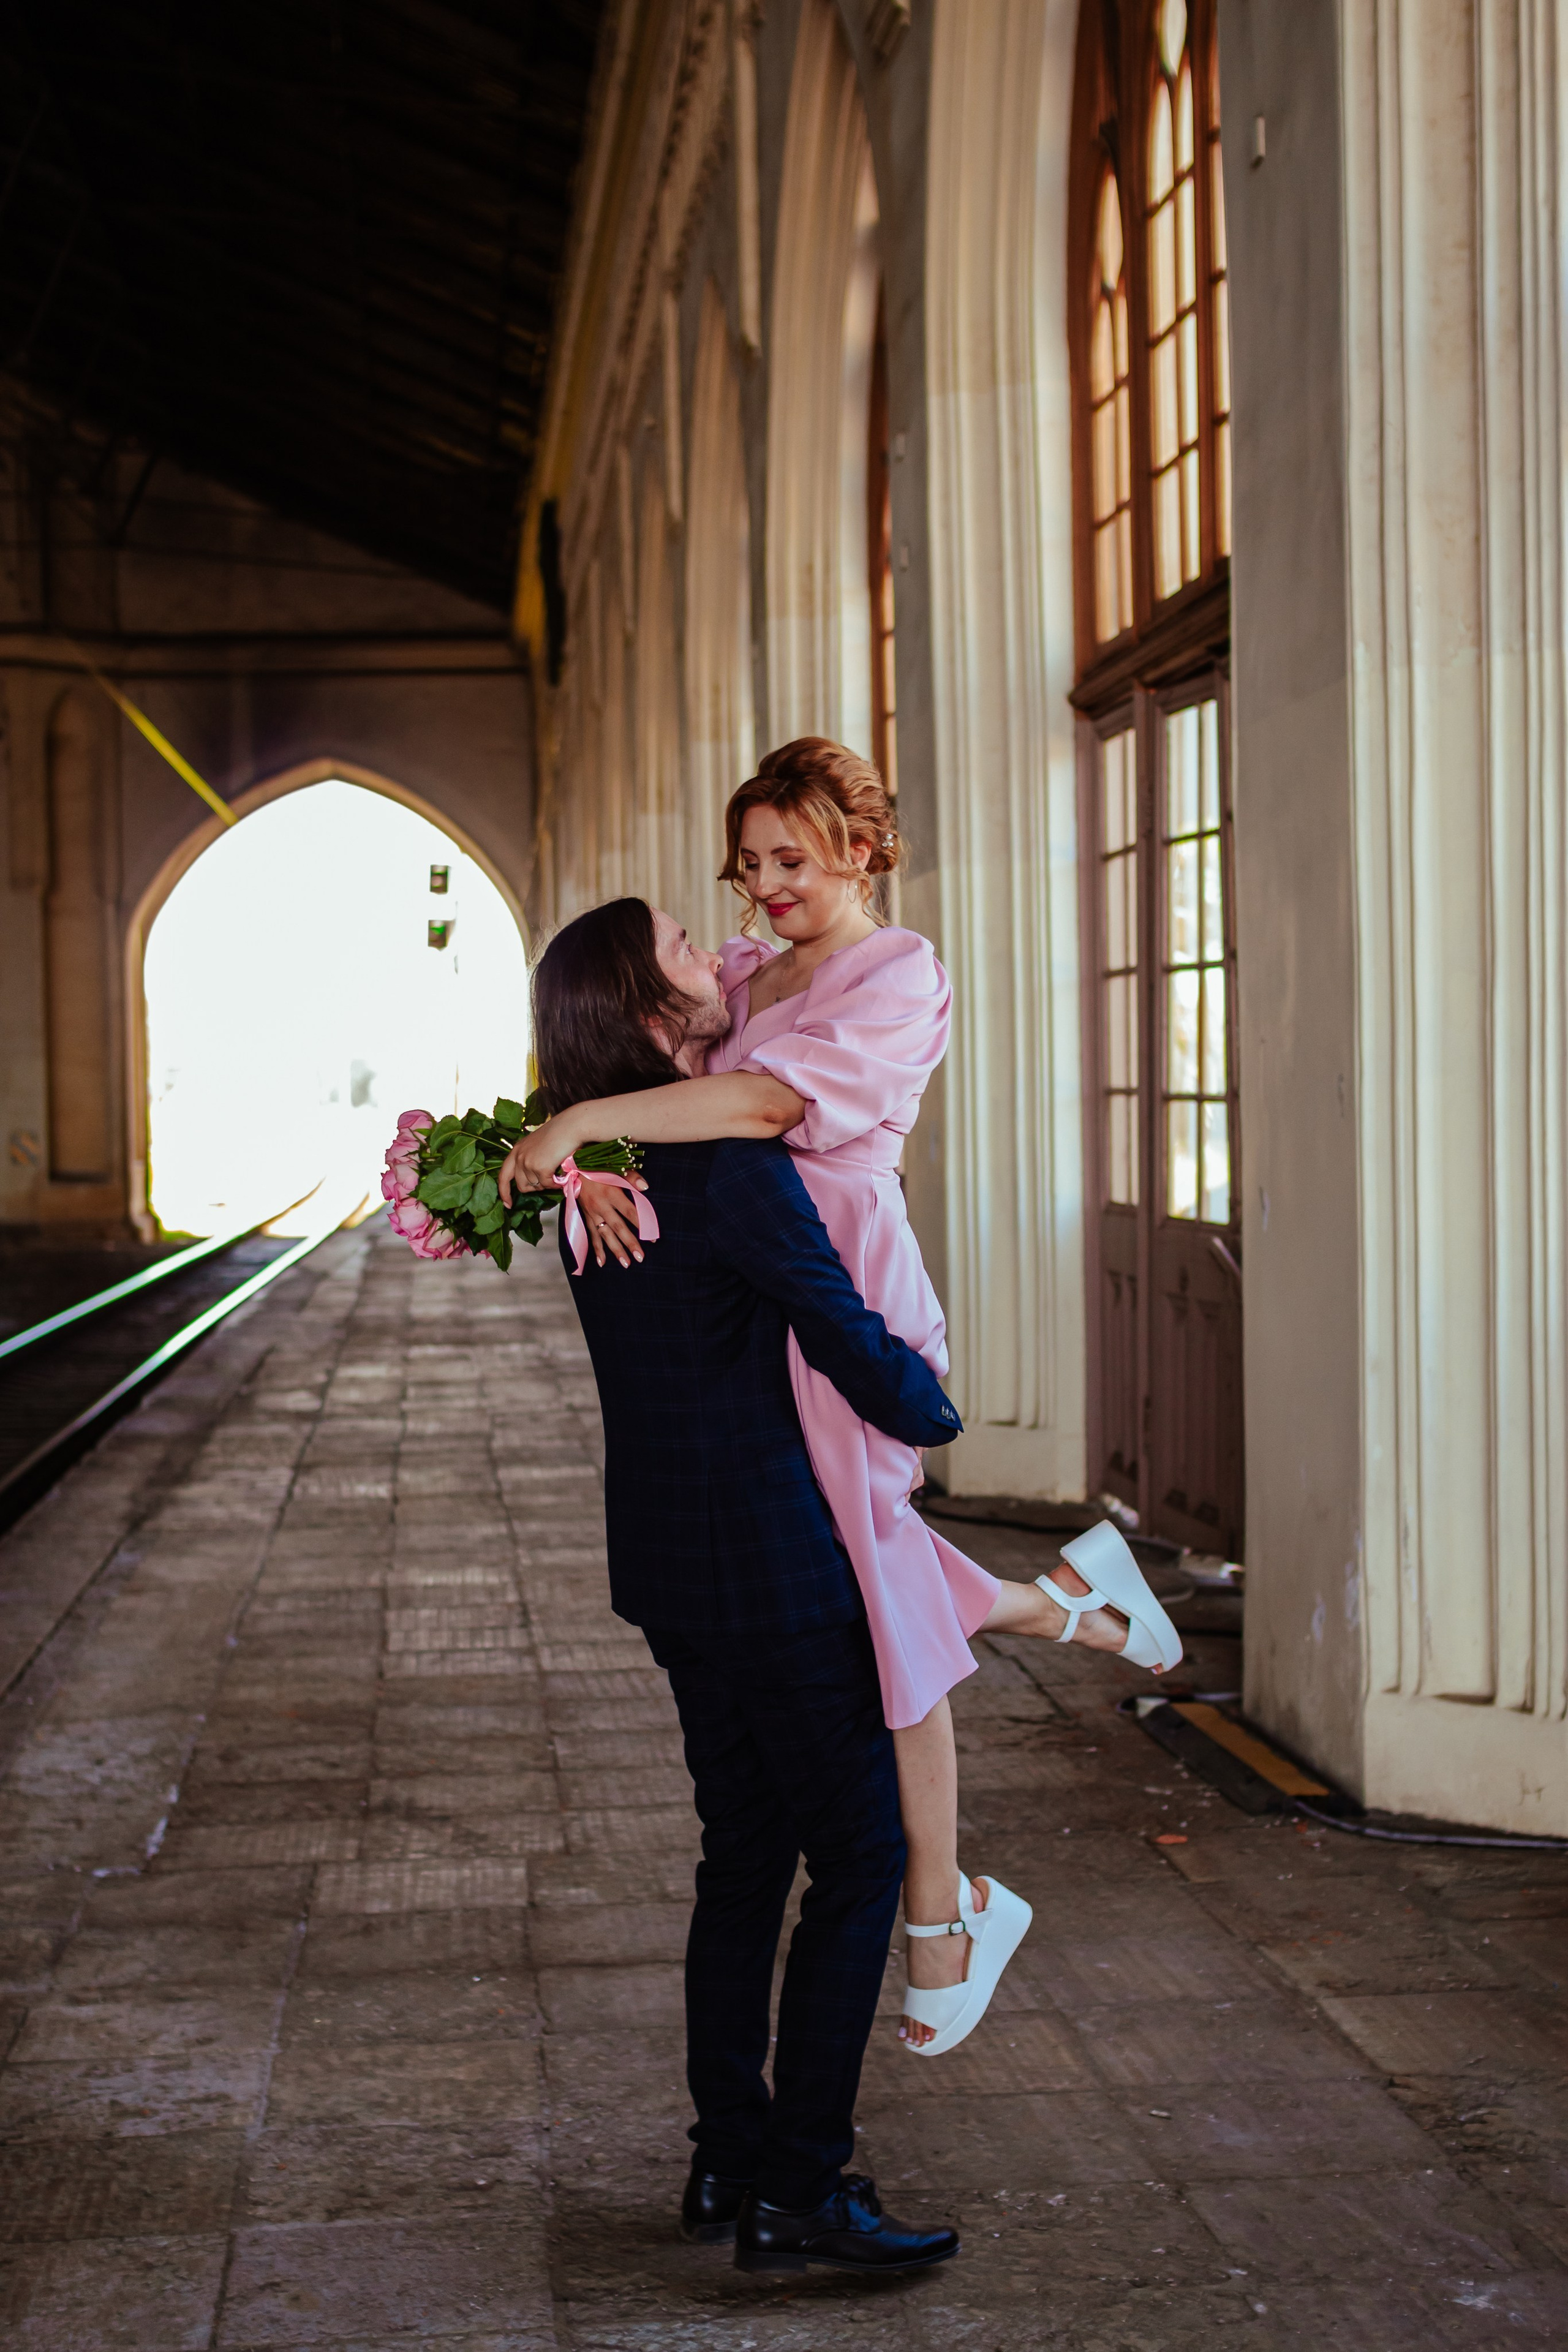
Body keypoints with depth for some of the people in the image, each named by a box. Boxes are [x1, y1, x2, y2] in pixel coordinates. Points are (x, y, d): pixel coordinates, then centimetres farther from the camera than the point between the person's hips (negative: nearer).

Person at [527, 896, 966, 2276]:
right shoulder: (734, 1165, -21)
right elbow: (853, 1346, -17)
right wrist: (933, 1411, 1)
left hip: (673, 1565, 9)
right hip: (771, 1566, -9)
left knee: (747, 1852, 17)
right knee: (859, 1859, 1)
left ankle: (728, 2159, 25)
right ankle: (799, 2192, 4)